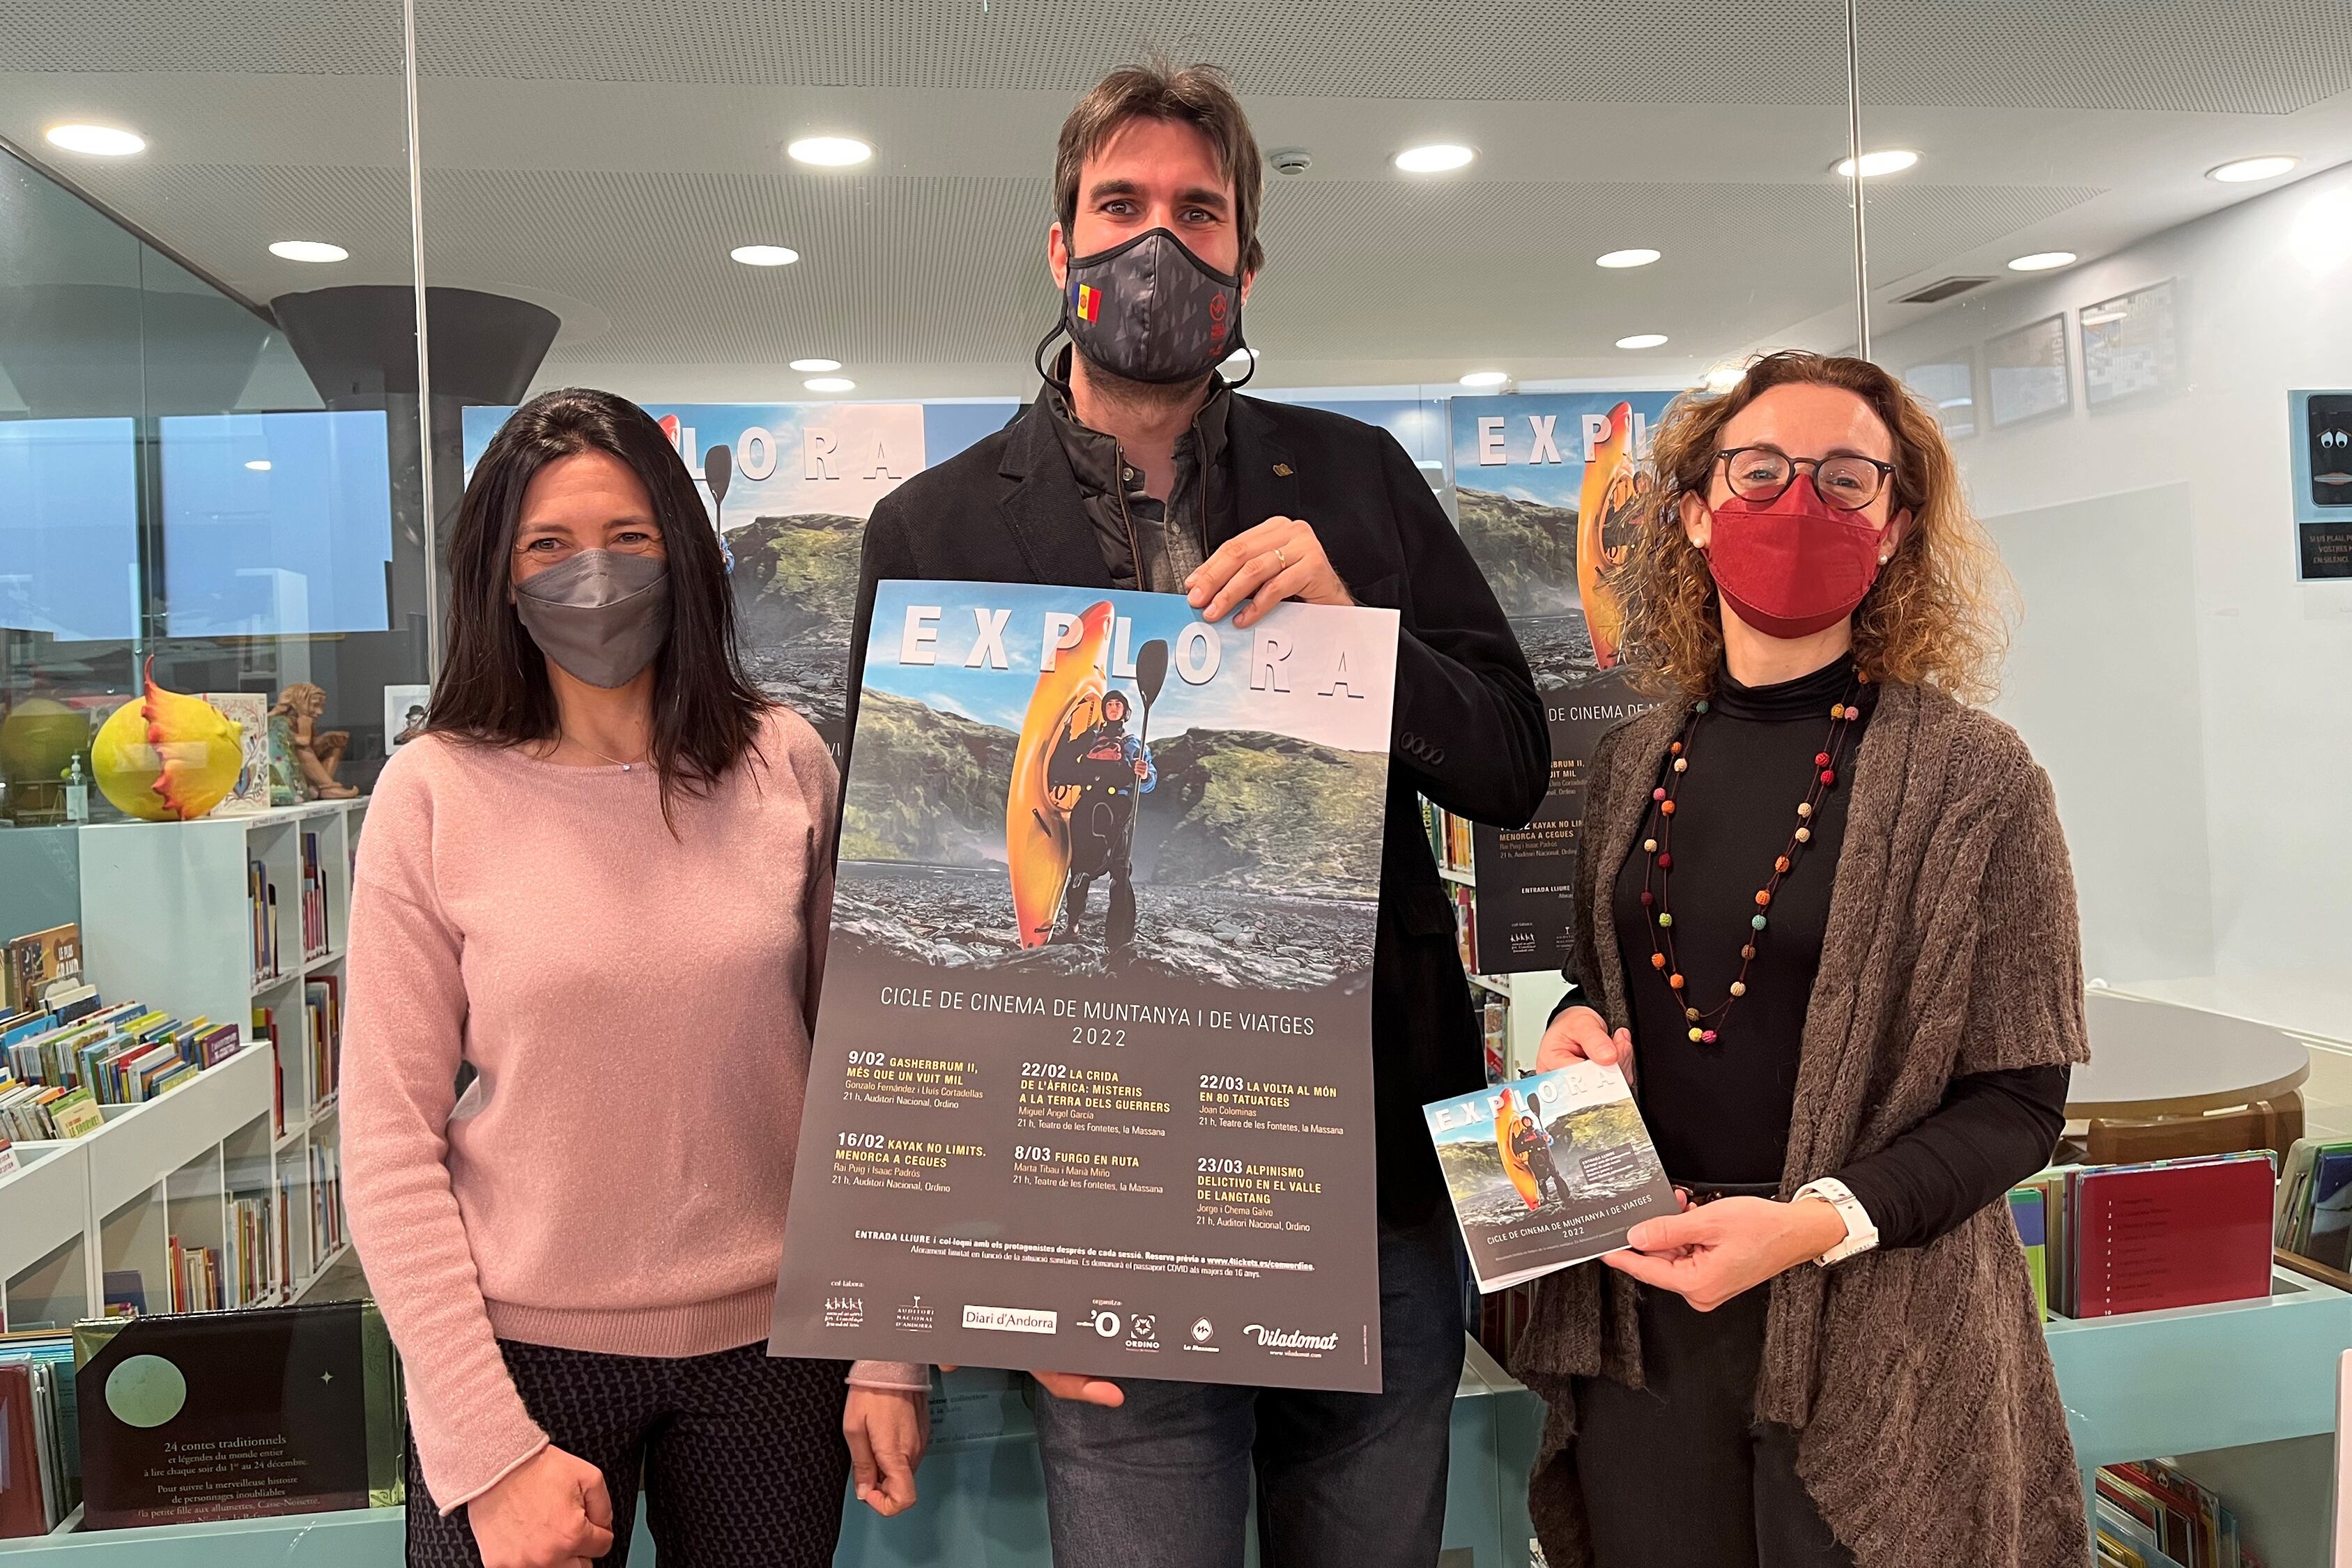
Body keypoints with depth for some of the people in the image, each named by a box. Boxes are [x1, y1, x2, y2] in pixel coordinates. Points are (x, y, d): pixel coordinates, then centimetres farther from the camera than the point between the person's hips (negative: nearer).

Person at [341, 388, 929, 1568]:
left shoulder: (784, 765, -3)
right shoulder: (434, 793, -7)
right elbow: (391, 1145, -6)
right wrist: (491, 1447, -9)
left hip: (770, 1339, 2)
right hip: (519, 1345, -1)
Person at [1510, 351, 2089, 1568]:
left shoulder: (1976, 777, -9)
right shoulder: (1633, 761, 4)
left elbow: (2019, 1100, -8)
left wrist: (1822, 1221, -21)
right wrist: (1577, 1029, -5)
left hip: (1876, 1339, -3)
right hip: (1635, 1307, 4)